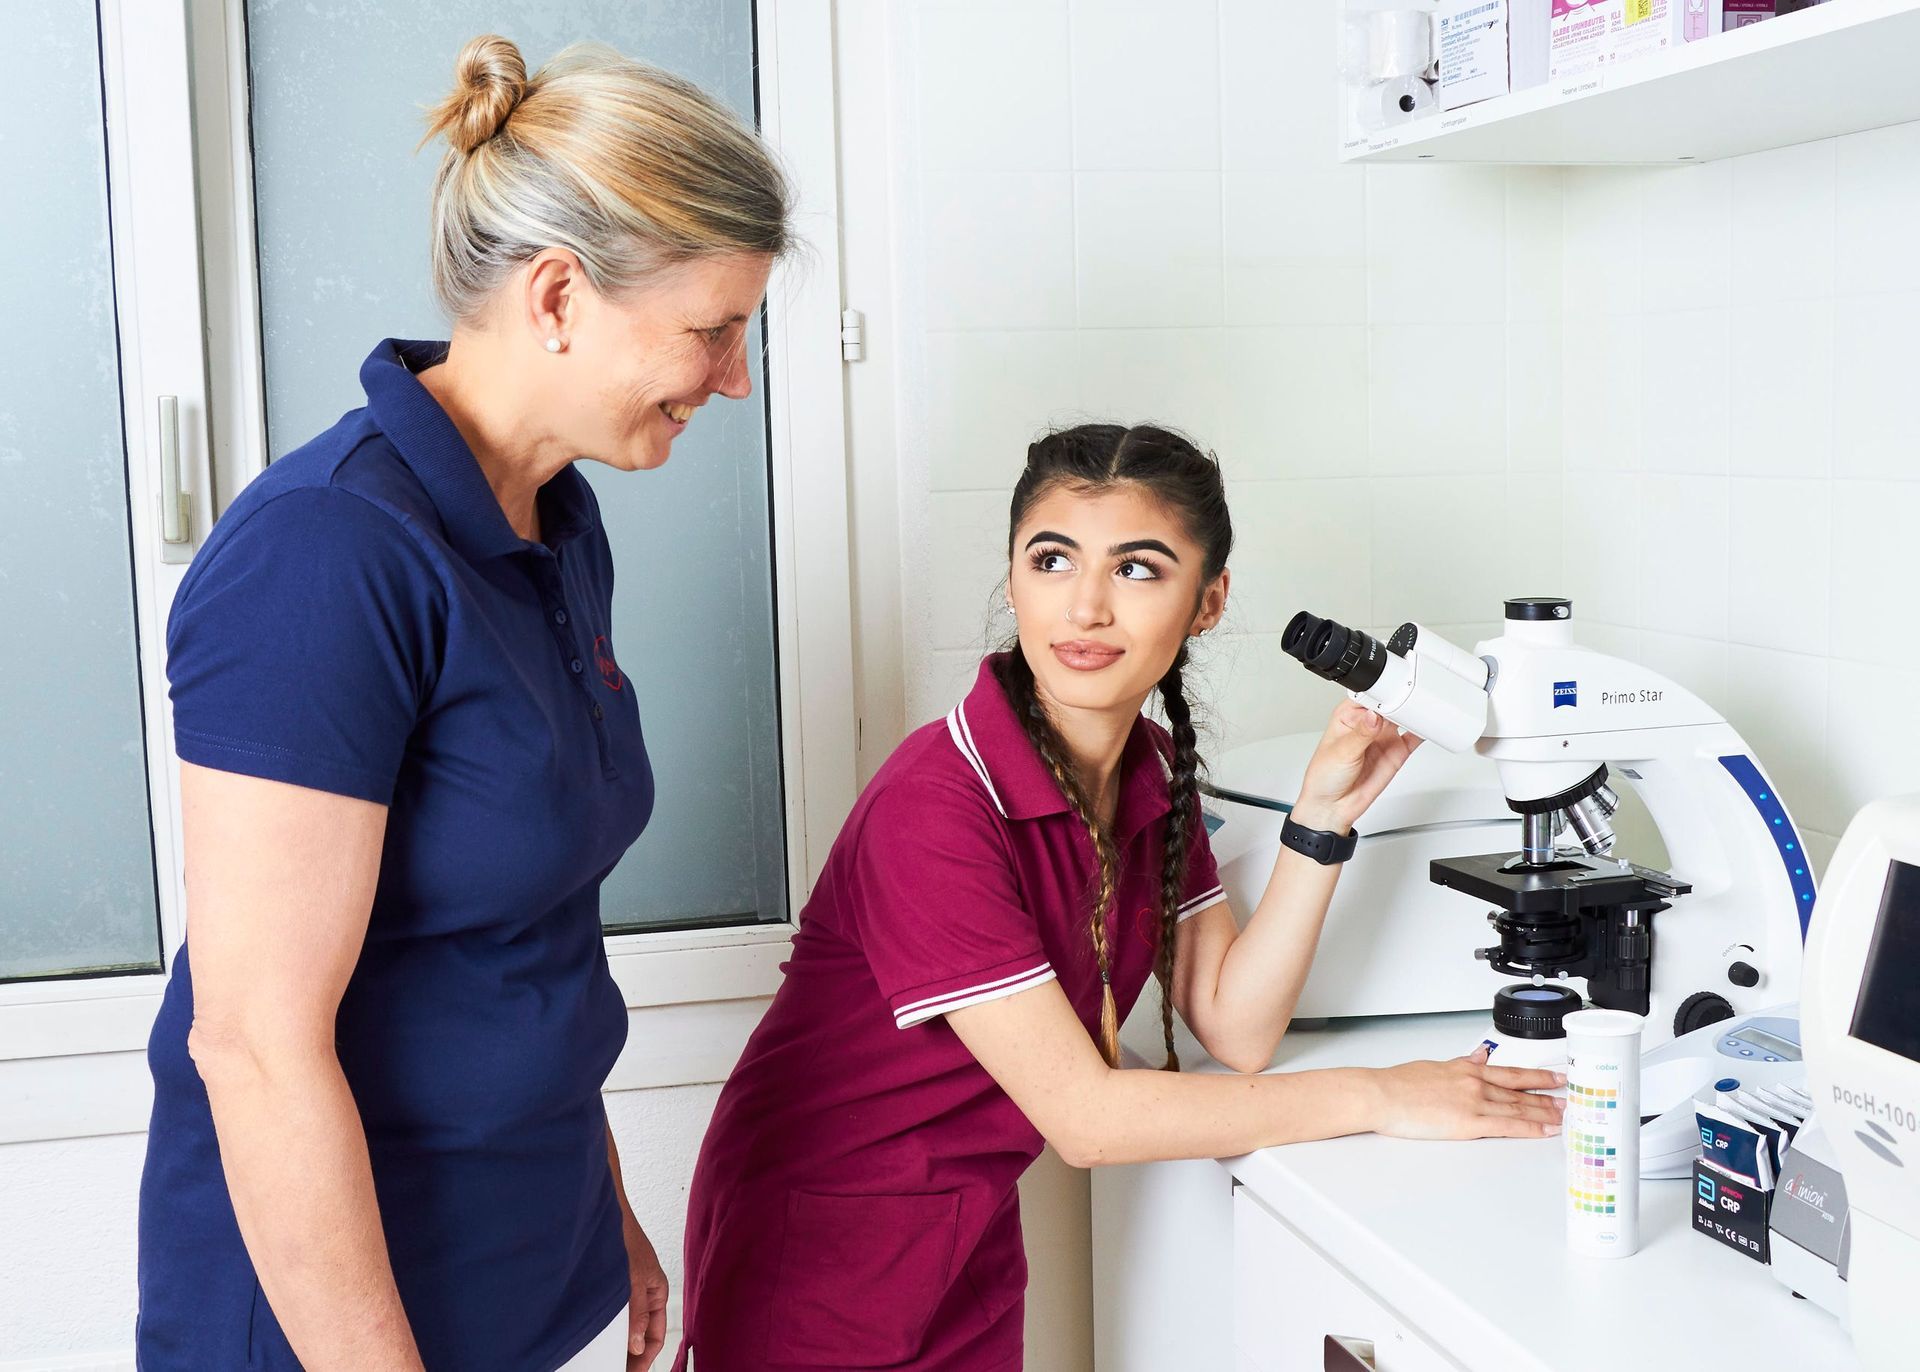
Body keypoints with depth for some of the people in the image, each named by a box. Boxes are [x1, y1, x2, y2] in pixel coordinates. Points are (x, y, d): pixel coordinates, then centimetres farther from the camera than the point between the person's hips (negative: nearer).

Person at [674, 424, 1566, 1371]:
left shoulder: (1155, 770, -2)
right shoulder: (937, 806, -27)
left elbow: (1233, 1025, -2)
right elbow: (1083, 1115, -25)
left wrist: (1322, 819, -13)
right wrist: (1375, 1098, -20)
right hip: (818, 1251, -6)